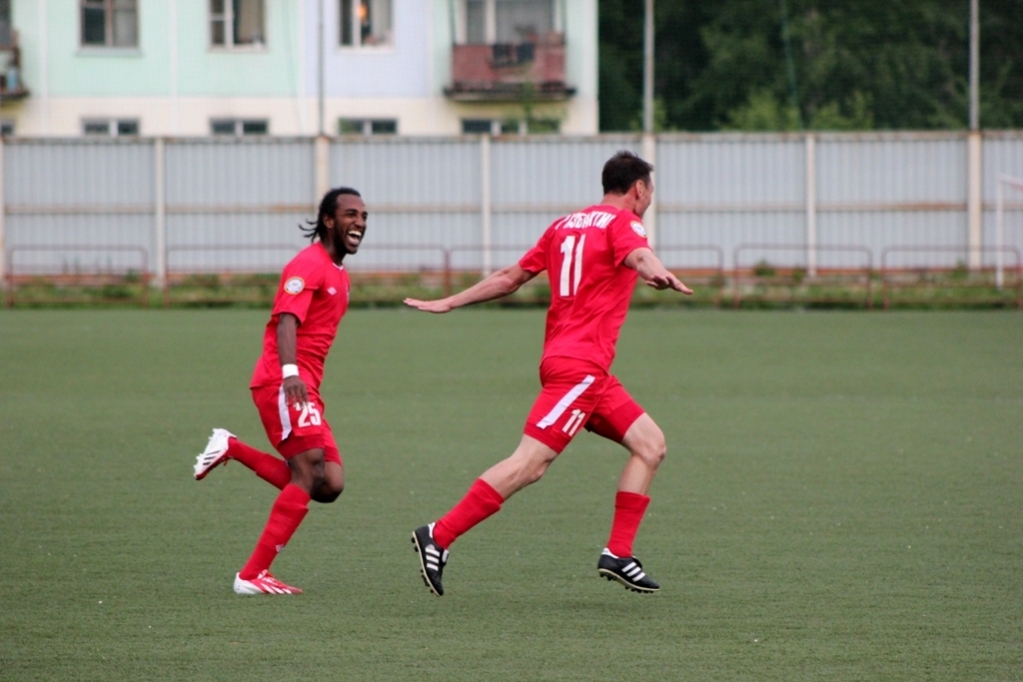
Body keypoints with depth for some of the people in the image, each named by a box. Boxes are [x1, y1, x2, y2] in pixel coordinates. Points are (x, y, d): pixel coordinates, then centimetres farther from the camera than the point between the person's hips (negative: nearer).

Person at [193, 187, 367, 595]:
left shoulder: (339, 275, 21)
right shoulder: (309, 265, -9)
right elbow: (286, 320, -23)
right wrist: (290, 372, -38)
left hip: (304, 387, 9)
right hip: (283, 383, -9)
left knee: (329, 485, -1)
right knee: (310, 474, -17)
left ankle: (232, 450, 9)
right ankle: (253, 575, -16)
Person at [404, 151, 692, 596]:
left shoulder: (566, 225, 19)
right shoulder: (621, 222, -4)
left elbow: (510, 277, 20)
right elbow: (638, 256, -28)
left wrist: (450, 303, 26)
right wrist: (659, 275, -50)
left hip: (589, 373, 10)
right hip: (580, 367, -10)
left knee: (650, 445, 10)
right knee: (529, 464, -14)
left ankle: (618, 554, 4)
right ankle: (438, 537, -16)